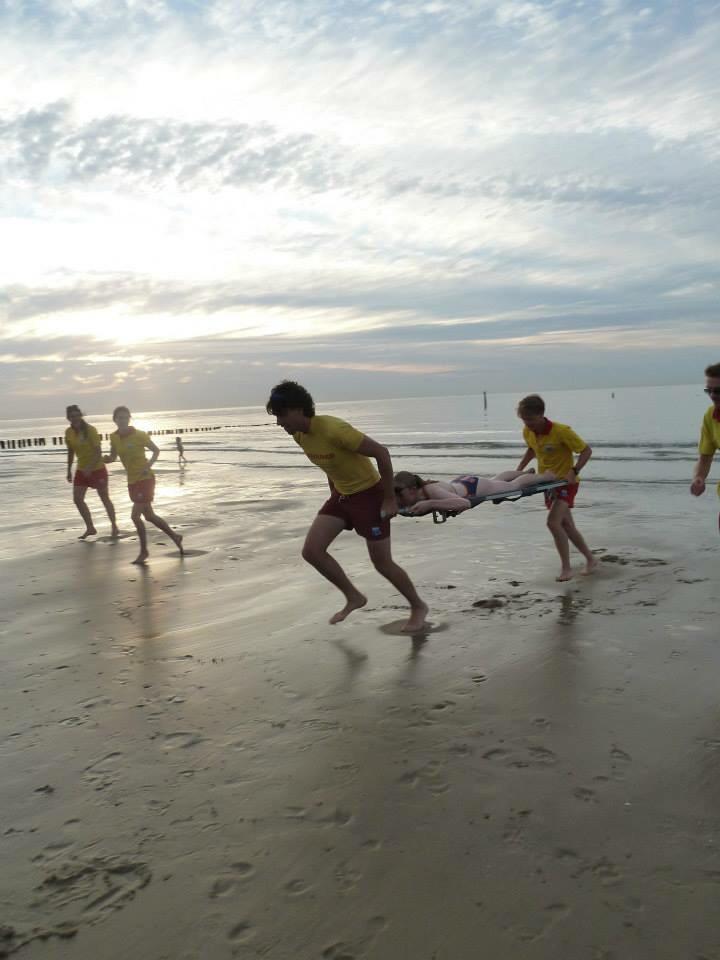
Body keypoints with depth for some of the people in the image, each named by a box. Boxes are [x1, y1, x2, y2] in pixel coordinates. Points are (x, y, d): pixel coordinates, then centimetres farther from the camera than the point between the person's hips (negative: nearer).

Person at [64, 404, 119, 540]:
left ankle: (114, 527, 16)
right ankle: (90, 528, 10)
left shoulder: (90, 430, -19)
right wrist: (69, 470, 12)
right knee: (77, 499, -2)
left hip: (97, 469, -6)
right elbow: (71, 452, 12)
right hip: (81, 470, 6)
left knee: (104, 498, 4)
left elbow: (99, 452, -22)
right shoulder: (69, 432, -1)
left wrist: (90, 468, -31)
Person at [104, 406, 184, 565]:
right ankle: (175, 536, 33)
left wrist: (148, 465, -19)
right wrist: (105, 459, -13)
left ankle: (144, 551, 6)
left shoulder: (139, 434, -13)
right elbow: (113, 458, 10)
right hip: (132, 480, 6)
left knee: (135, 515, -11)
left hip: (145, 479, -6)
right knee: (149, 516, 14)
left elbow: (156, 450, -3)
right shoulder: (114, 437, 1)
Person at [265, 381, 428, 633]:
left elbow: (381, 452, -26)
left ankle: (418, 607, 24)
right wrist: (334, 493, 16)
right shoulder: (299, 436, -4)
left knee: (382, 562, 0)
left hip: (369, 494, -7)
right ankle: (354, 597, 13)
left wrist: (389, 498, -21)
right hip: (341, 495, 8)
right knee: (311, 550, -5)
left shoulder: (334, 429, -30)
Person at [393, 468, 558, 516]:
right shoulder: (410, 495, -27)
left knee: (514, 484, 23)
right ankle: (527, 472, 66)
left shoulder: (432, 491, -46)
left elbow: (465, 502, -58)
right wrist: (399, 503, -29)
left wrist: (430, 504, -63)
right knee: (496, 479, 36)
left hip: (475, 486, -6)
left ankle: (551, 475, 50)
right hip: (460, 482, 6)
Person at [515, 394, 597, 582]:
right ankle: (590, 559, 30)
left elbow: (586, 450, -18)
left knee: (553, 522, -21)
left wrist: (574, 471, -30)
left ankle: (566, 568, -10)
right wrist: (518, 470, 7)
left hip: (566, 482, -7)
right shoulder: (528, 432, -5)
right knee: (567, 526, 13)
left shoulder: (561, 431, -25)